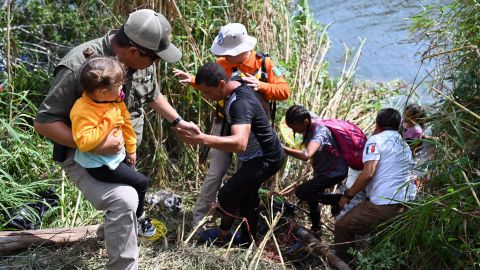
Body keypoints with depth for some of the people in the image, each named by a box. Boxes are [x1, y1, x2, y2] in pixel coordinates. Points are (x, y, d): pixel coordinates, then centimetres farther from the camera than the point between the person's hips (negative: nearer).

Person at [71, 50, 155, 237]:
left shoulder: (115, 100, -7)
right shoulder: (82, 112, -30)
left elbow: (125, 122, 8)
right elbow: (84, 142, -36)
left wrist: (131, 148, 17)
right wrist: (108, 122, -34)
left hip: (117, 154, 8)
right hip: (100, 165, -8)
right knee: (140, 182, -6)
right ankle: (138, 218, 20)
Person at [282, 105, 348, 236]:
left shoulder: (320, 131, -34)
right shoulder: (310, 119, -10)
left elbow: (306, 155, -51)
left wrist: (283, 149, -46)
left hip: (335, 172, -9)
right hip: (322, 170, 9)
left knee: (302, 192, -18)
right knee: (311, 196, 19)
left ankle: (338, 200, -5)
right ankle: (316, 230, 38)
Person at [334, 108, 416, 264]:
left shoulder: (376, 139, -1)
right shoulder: (405, 145, 22)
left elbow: (368, 173, -14)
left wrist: (348, 195, -5)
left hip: (384, 205, -8)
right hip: (407, 205, 8)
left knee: (342, 228, 6)